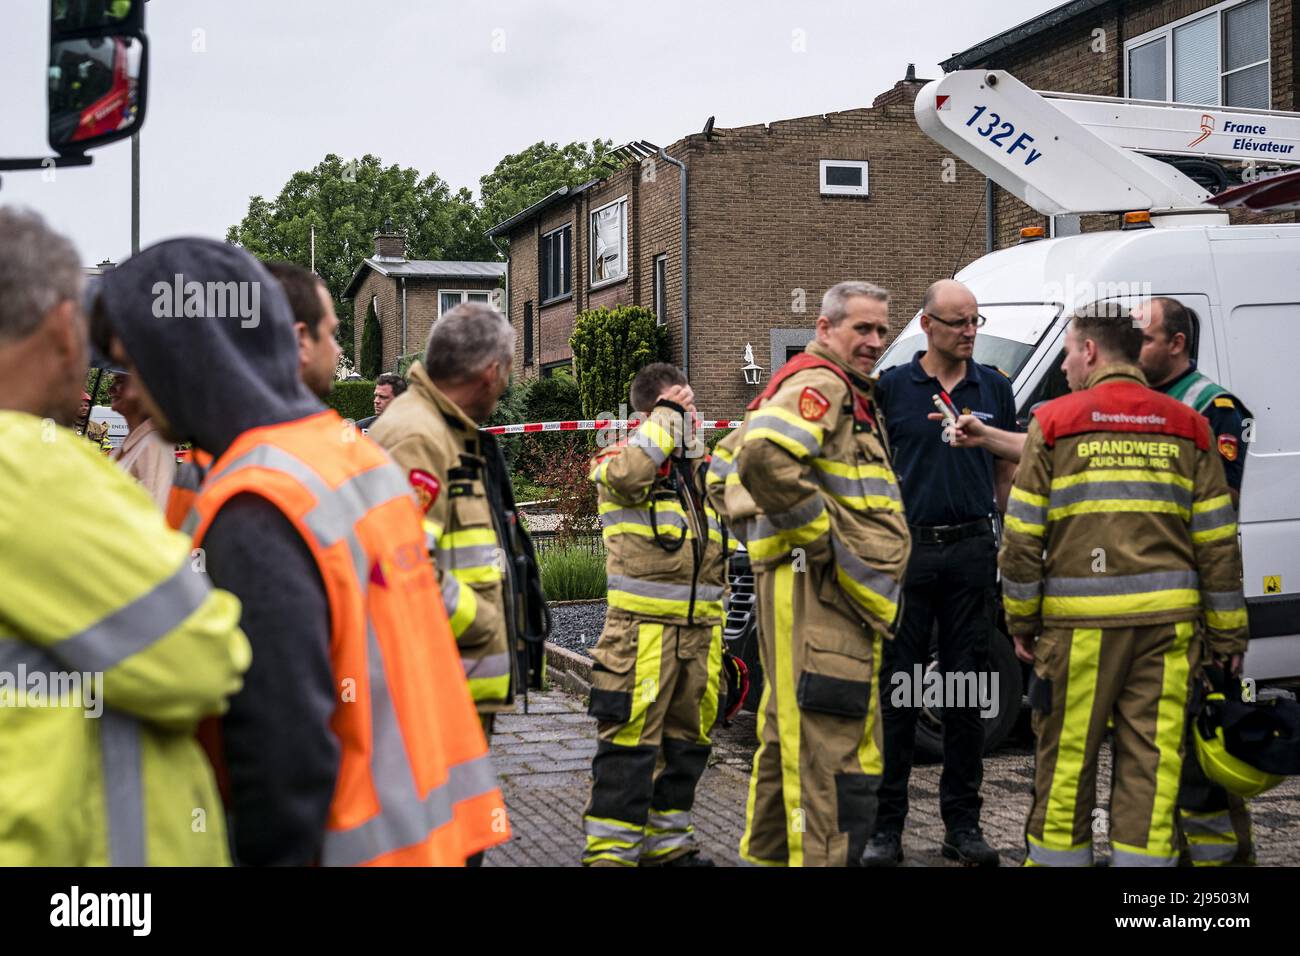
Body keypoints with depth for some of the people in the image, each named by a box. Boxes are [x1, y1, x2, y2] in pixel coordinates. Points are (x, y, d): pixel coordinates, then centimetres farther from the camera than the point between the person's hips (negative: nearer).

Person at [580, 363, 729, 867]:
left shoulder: (702, 466, 18)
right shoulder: (622, 455, -2)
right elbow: (627, 473, -27)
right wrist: (667, 416, -15)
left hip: (699, 628, 7)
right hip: (643, 627, -7)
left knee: (686, 740, 12)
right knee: (630, 739, -9)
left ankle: (668, 842, 24)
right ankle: (609, 849, -3)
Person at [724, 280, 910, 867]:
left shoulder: (848, 395, 23)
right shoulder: (819, 384, -11)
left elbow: (733, 454, 29)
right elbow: (762, 455, -31)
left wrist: (759, 535, 19)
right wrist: (815, 531, -20)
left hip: (841, 593, 11)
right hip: (817, 588, -11)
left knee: (791, 739, 19)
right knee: (831, 751, -11)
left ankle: (768, 852, 30)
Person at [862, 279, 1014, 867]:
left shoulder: (994, 388, 10)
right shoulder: (891, 388, 2)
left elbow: (1008, 471, 15)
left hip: (972, 552, 2)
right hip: (906, 549, -2)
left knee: (967, 689, 7)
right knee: (897, 690, 0)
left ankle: (963, 824, 16)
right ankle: (886, 825, 7)